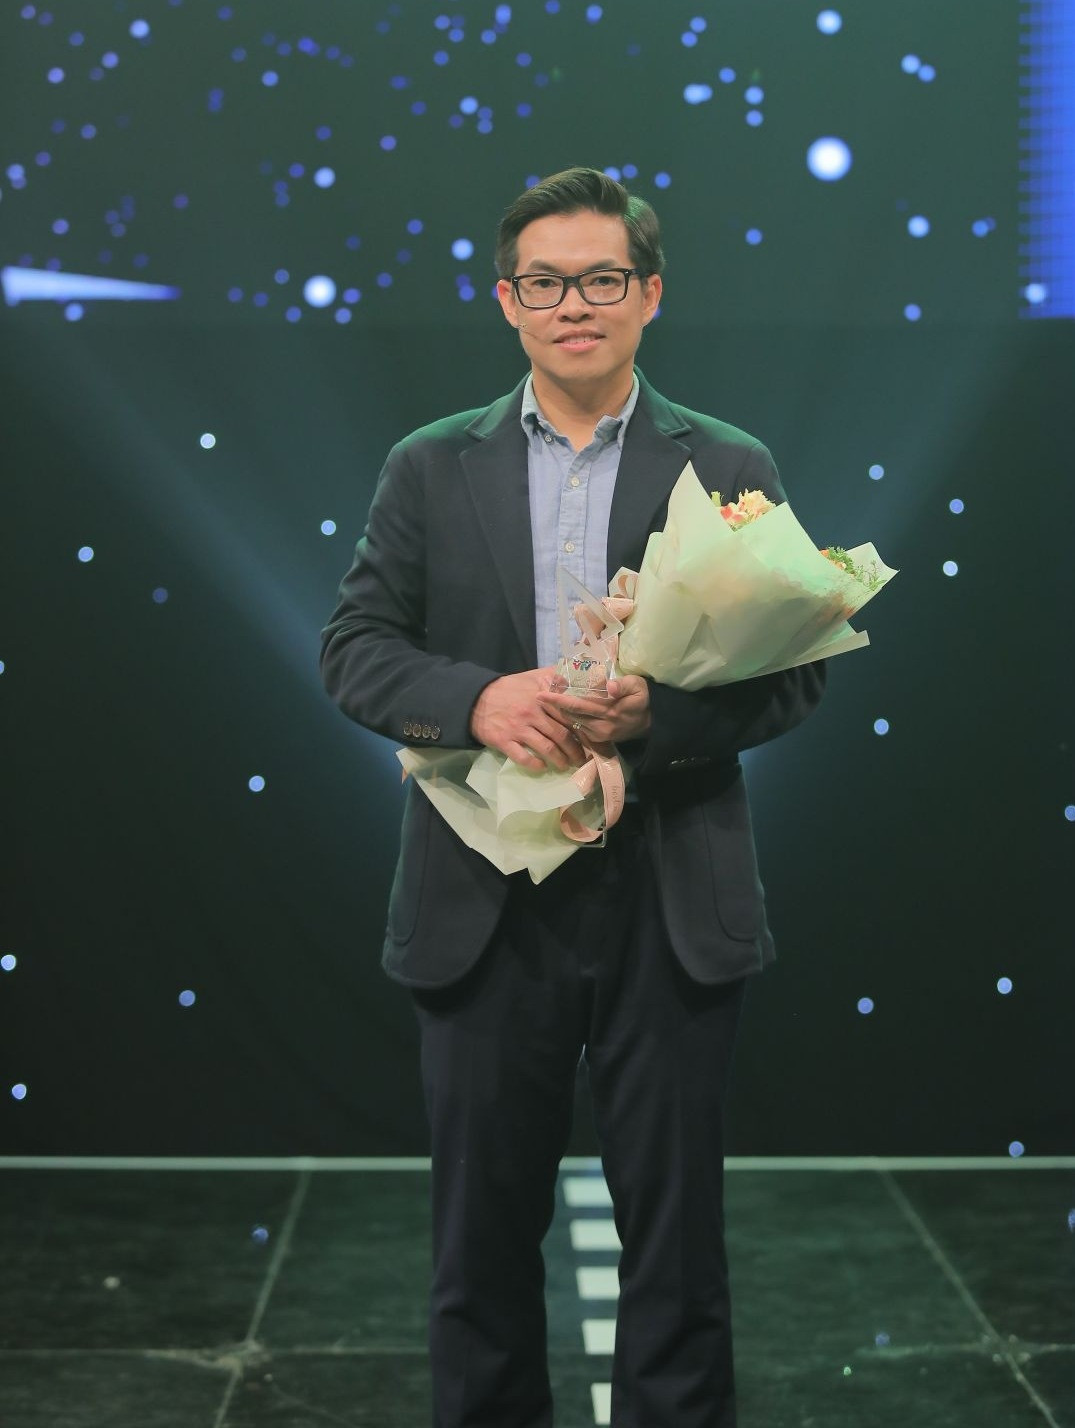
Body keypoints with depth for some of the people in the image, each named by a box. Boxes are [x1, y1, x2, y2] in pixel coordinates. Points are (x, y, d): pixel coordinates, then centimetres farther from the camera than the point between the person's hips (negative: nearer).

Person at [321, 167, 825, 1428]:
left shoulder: (731, 469, 5)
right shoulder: (429, 469, 7)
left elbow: (796, 670, 0)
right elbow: (353, 647, 3)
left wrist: (665, 713, -18)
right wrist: (476, 699, -17)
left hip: (671, 905, 0)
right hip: (484, 903, 1)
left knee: (674, 1216, 7)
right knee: (484, 1216, 10)